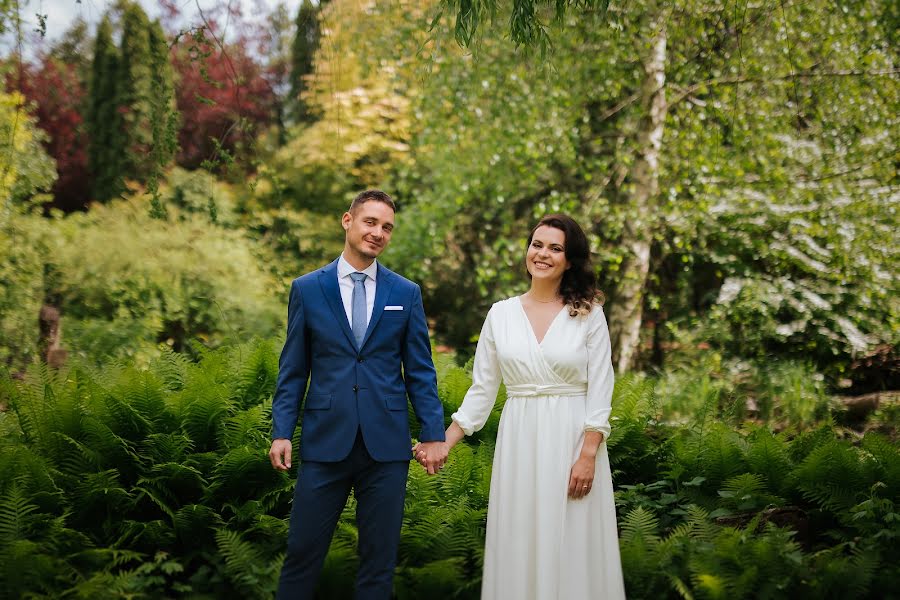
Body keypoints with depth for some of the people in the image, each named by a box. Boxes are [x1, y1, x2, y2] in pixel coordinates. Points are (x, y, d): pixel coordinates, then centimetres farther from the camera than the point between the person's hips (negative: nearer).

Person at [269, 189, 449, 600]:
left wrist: (434, 434, -1)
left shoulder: (406, 294, 6)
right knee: (302, 551, 3)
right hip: (324, 442, -1)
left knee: (380, 558, 8)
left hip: (387, 444, 1)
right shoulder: (307, 289, 5)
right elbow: (293, 370, 5)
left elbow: (420, 371, 7)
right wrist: (281, 431, -3)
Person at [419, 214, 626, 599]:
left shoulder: (589, 314, -1)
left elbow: (600, 391, -4)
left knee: (572, 547, 1)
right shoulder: (500, 314, 5)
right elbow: (482, 389, 8)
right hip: (519, 444, 2)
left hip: (572, 441, -2)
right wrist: (444, 443, 1)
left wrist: (588, 456, -13)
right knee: (520, 544, 6)